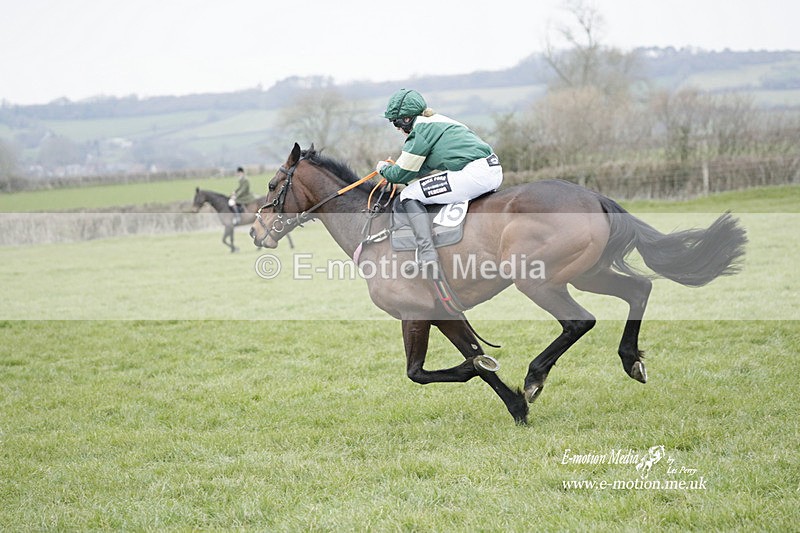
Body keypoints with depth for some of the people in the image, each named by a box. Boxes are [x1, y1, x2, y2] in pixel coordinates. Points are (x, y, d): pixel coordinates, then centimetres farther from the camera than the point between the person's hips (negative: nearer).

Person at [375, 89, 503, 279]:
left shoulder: (420, 130, -3)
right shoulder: (437, 121, 25)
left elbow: (401, 174, 2)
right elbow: (427, 167, 32)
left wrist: (383, 168, 22)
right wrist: (395, 167, 33)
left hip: (471, 175, -10)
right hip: (494, 171, 10)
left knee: (409, 196, -2)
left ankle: (427, 253, -18)